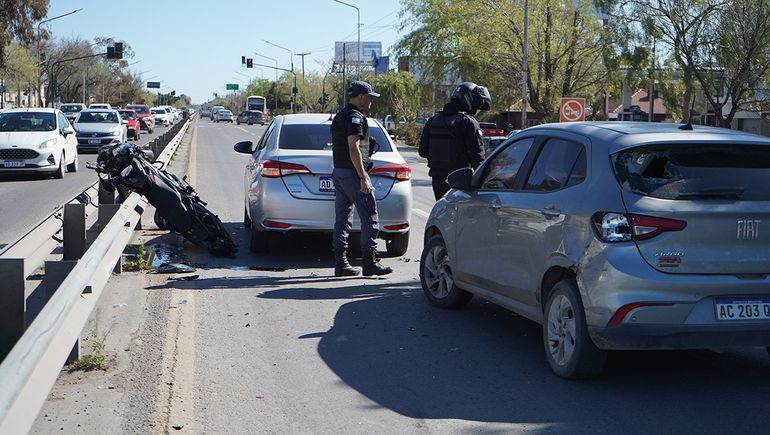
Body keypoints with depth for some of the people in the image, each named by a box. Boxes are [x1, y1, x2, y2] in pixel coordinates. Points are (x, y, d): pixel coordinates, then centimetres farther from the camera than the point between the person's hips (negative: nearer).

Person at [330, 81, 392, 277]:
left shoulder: (339, 116, 18)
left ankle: (340, 263, 8)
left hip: (338, 171, 10)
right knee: (369, 218, -5)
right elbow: (353, 148, -21)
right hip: (353, 172, -10)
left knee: (342, 218, 8)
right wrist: (363, 177, -22)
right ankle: (370, 263, -4)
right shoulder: (355, 117, -13)